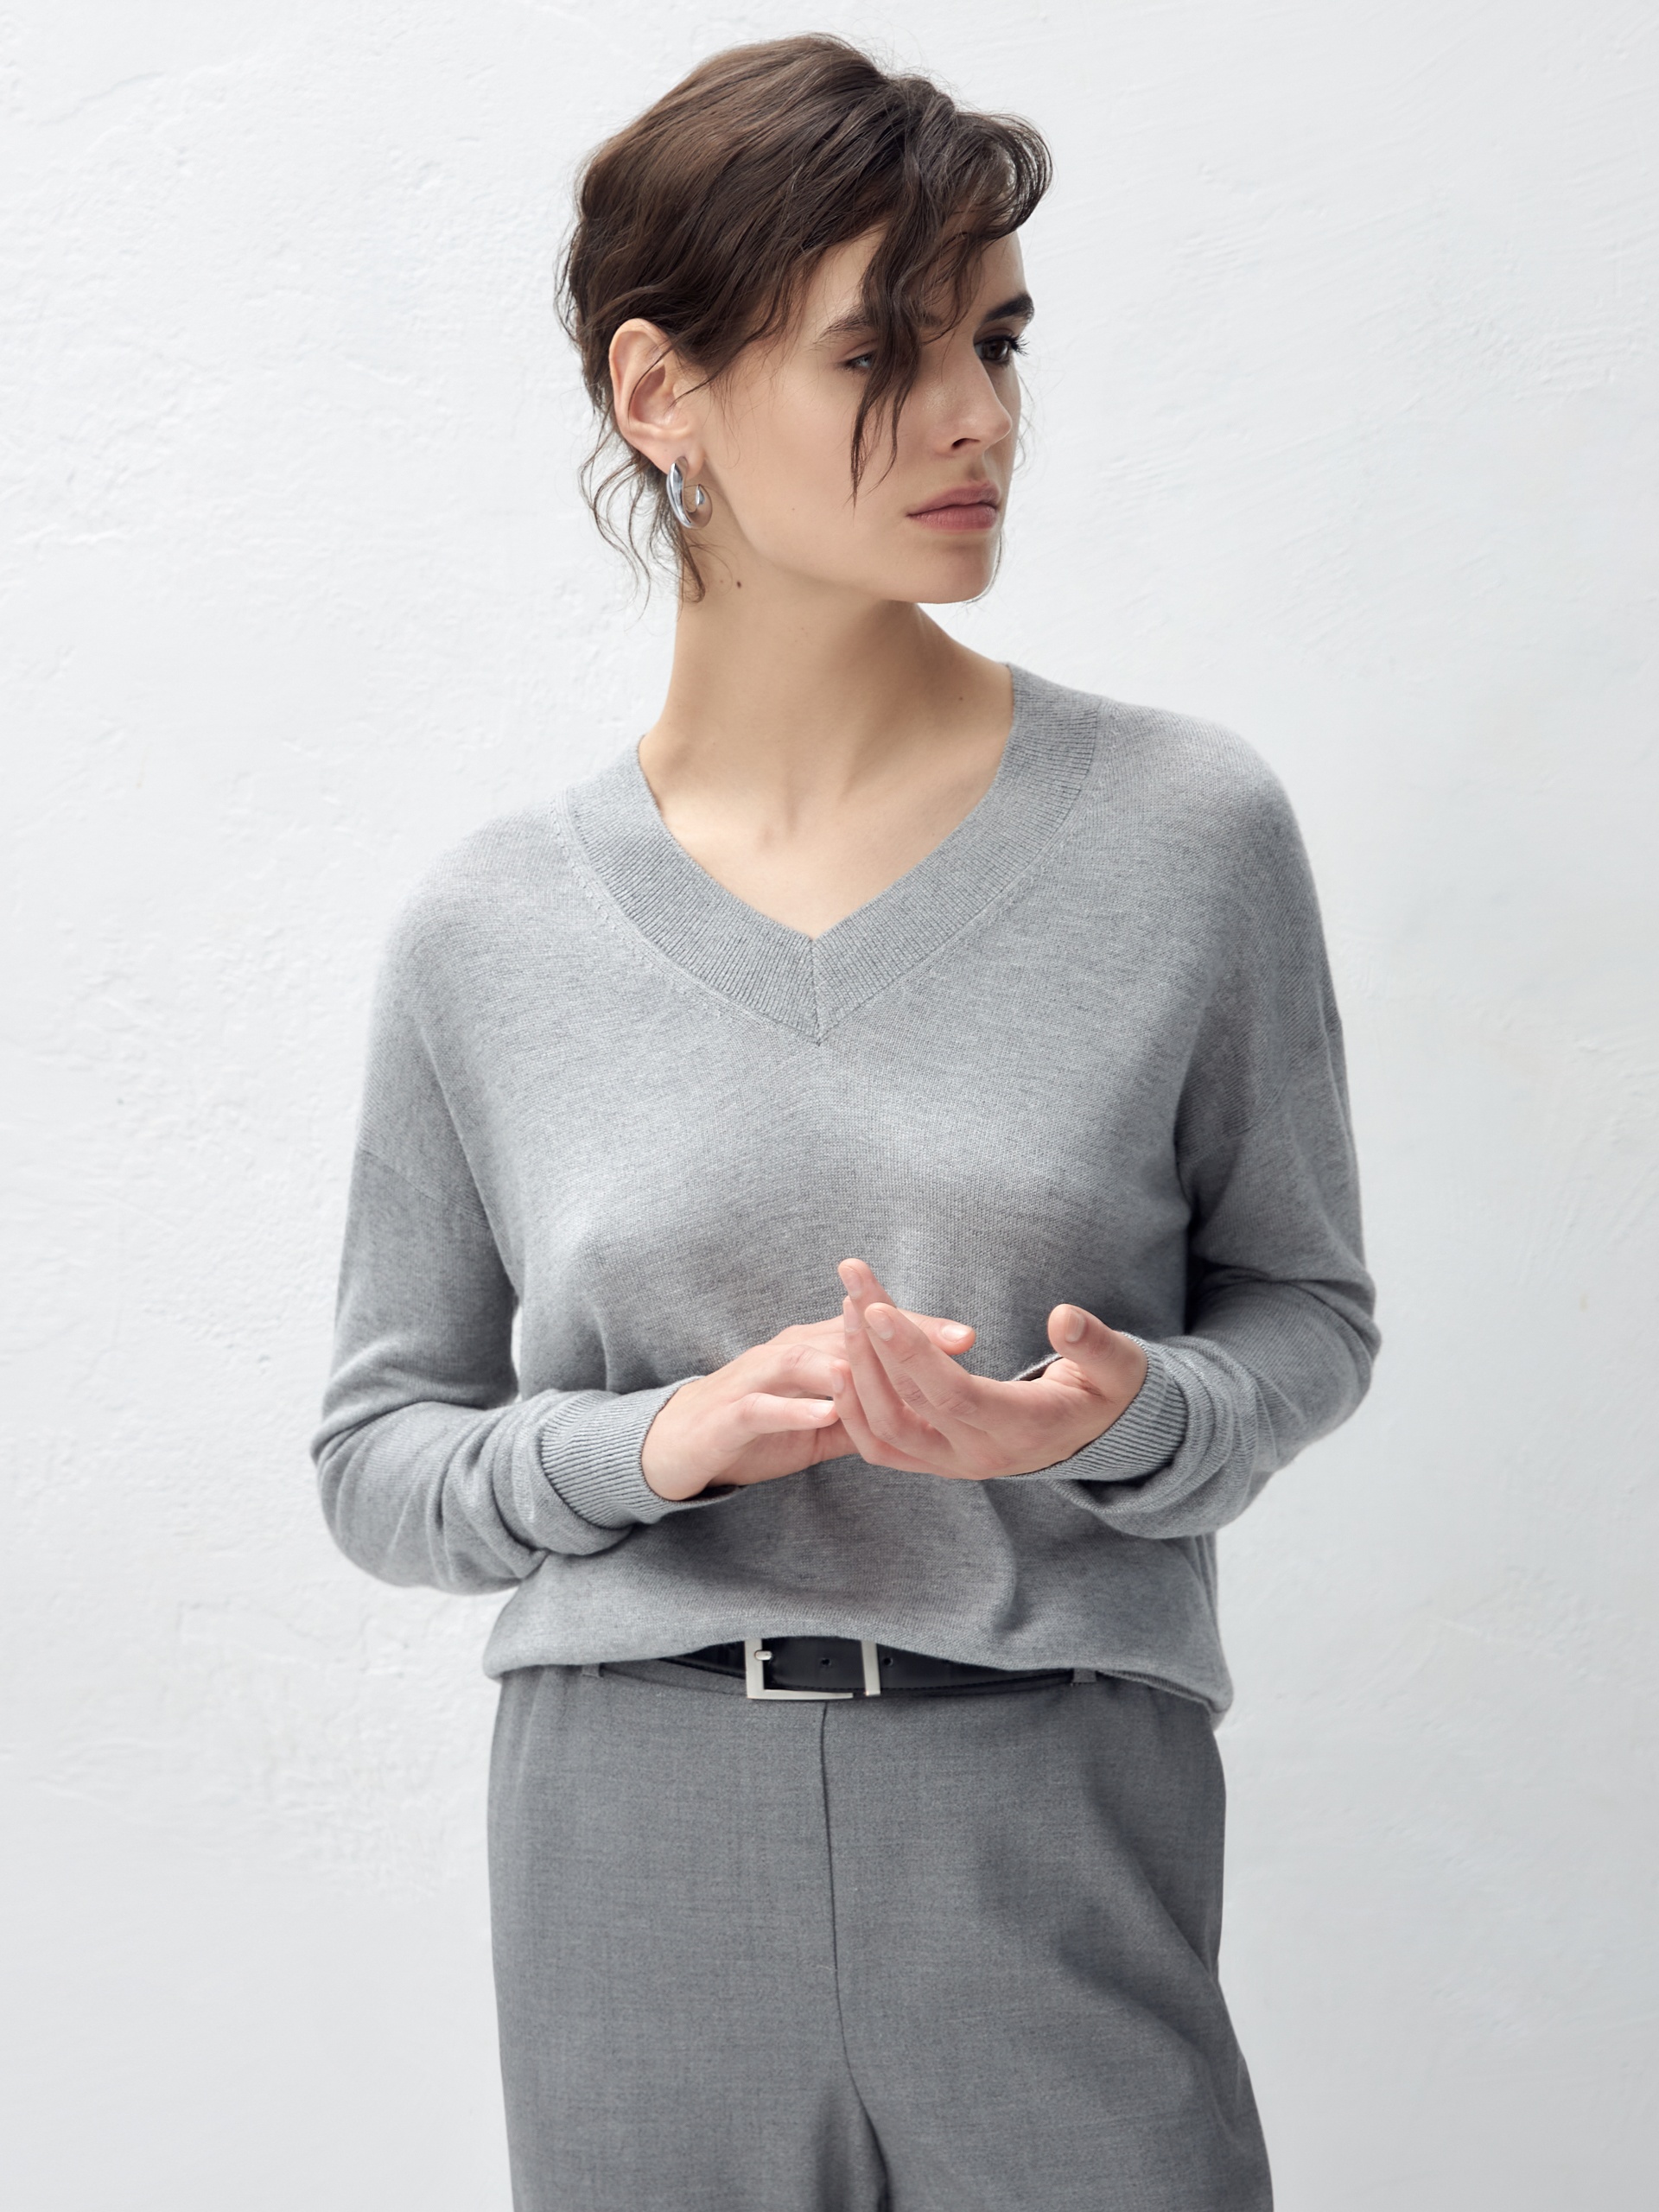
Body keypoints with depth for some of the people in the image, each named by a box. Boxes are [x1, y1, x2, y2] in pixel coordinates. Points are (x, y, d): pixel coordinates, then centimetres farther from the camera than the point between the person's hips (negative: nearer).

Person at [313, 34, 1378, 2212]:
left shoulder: (1186, 832, -4)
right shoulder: (489, 933, -1)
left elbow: (1307, 1310, 5)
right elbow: (378, 1457, 5)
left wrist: (1125, 1422, -15)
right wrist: (660, 1440, -14)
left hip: (1055, 1815, -1)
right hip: (633, 1860, 1)